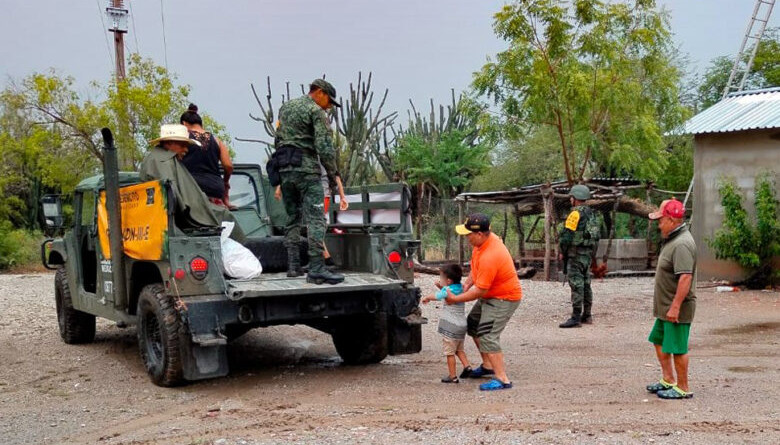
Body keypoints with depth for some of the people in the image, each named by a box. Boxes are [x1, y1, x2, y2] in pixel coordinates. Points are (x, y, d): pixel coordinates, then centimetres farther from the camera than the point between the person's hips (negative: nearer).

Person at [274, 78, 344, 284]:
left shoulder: (285, 107, 20)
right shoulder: (316, 111, -5)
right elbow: (324, 146, -12)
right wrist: (332, 171, -3)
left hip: (284, 168, 8)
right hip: (306, 168, -8)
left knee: (292, 218, 14)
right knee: (316, 219, -11)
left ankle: (293, 266, 13)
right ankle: (316, 269, -18)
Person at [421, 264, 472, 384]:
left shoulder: (448, 290, -14)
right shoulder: (460, 288, 8)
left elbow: (436, 296, 3)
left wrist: (427, 298, 22)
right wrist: (441, 287, 13)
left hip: (450, 326, -8)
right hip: (462, 325, 8)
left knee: (449, 352, 0)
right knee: (459, 349, 24)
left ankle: (452, 376, 2)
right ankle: (466, 365, 8)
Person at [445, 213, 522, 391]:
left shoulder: (489, 257, -34)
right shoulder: (486, 239, -4)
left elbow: (480, 291, -28)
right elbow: (476, 266, 14)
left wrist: (455, 299, -17)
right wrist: (468, 283, 0)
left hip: (504, 298, -11)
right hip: (490, 295, 11)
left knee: (487, 336, -19)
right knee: (473, 324, 21)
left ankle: (502, 379, -17)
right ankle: (487, 366, 32)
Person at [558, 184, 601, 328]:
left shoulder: (576, 214, -14)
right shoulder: (592, 214, 14)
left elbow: (567, 235, -18)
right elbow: (597, 235, 16)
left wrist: (562, 252, -6)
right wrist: (591, 252, 19)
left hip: (576, 254, -9)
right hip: (588, 254, 9)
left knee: (576, 285, -9)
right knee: (585, 284, 14)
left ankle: (576, 318, -11)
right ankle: (587, 316, 20)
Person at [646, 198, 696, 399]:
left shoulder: (682, 244, -22)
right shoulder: (672, 239, 13)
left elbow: (685, 278, -29)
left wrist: (675, 307, -29)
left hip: (677, 309, -11)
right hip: (665, 307, 11)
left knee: (677, 348, -3)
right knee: (659, 340, 20)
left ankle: (683, 388, 7)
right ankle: (668, 380, 31)